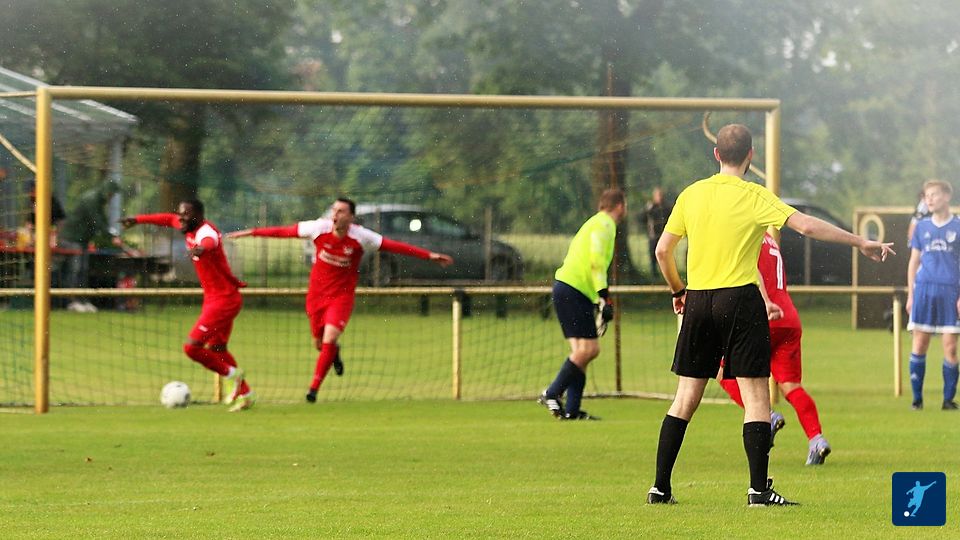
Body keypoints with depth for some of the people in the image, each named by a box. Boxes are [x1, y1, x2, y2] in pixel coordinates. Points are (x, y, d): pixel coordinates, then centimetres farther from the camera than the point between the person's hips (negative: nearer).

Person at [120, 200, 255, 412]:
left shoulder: (206, 231, -23)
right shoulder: (190, 227, 6)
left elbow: (210, 242, -49)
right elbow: (168, 219, 27)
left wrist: (201, 248, -71)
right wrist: (138, 219, 29)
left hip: (224, 300, -10)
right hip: (213, 298, 10)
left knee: (192, 347, -14)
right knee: (216, 349, 19)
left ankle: (231, 374, 5)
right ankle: (245, 394, 28)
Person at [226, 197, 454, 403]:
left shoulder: (361, 237, -15)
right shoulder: (319, 228, -12)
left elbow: (394, 246, -10)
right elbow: (284, 231, -4)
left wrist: (430, 256, -12)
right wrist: (251, 232, -2)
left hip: (342, 296, -2)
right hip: (316, 294, 2)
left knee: (329, 340, -18)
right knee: (320, 343, 9)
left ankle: (314, 387, -7)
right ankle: (335, 353, 47)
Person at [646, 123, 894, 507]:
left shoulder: (692, 194, 7)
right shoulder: (753, 197, -6)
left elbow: (662, 251, 9)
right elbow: (806, 226, -14)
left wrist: (678, 290, 25)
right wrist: (861, 243, -7)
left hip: (698, 302, 5)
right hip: (740, 300, -4)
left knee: (686, 398, 9)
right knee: (756, 396, 0)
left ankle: (660, 488, 9)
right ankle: (758, 489, -5)